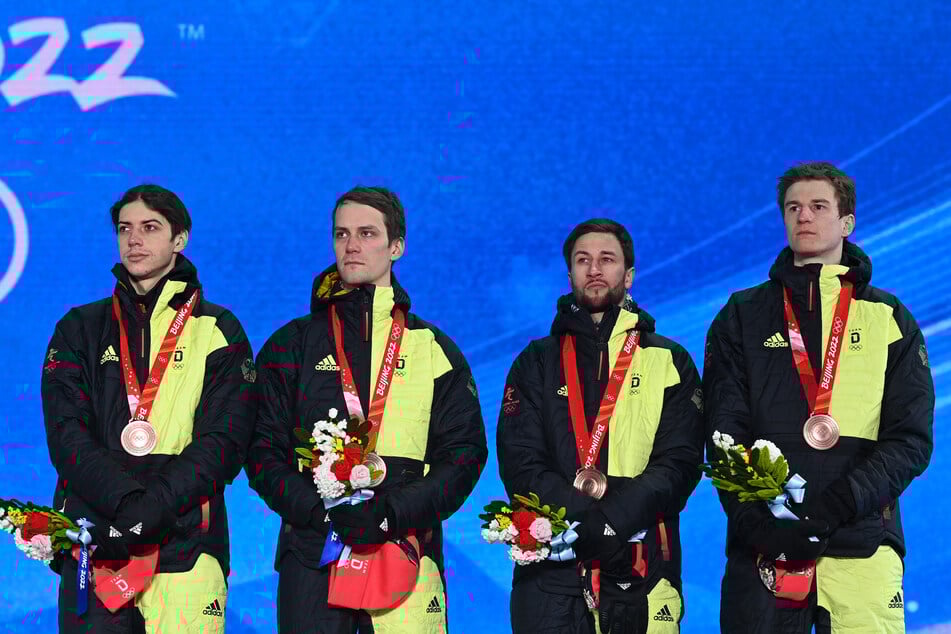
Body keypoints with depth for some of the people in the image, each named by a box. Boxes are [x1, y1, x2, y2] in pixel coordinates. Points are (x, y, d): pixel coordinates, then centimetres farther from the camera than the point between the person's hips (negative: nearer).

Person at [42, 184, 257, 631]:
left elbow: (223, 440, -1)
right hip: (95, 547, 1)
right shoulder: (81, 329, 15)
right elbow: (66, 434, 2)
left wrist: (151, 508, -16)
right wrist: (125, 502, -15)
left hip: (185, 545, -1)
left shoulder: (218, 331, 10)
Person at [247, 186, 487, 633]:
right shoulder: (292, 346, 13)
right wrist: (320, 508, -12)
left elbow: (464, 453, 4)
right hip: (311, 557, 0)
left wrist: (392, 513, -12)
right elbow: (262, 449, 6)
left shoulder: (434, 349, 12)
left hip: (407, 556, 0)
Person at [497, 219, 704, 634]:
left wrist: (609, 520, -17)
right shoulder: (536, 363, 13)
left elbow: (679, 463, 0)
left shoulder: (670, 362, 11)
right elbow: (519, 464, 1)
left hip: (641, 573, 0)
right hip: (553, 573, 0)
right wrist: (593, 525, -15)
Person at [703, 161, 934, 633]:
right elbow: (724, 433, 4)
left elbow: (910, 439, 3)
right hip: (762, 549, 1)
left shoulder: (889, 319, 12)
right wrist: (760, 521, -12)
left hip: (861, 545, 0)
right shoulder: (743, 317, 14)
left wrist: (834, 505, -13)